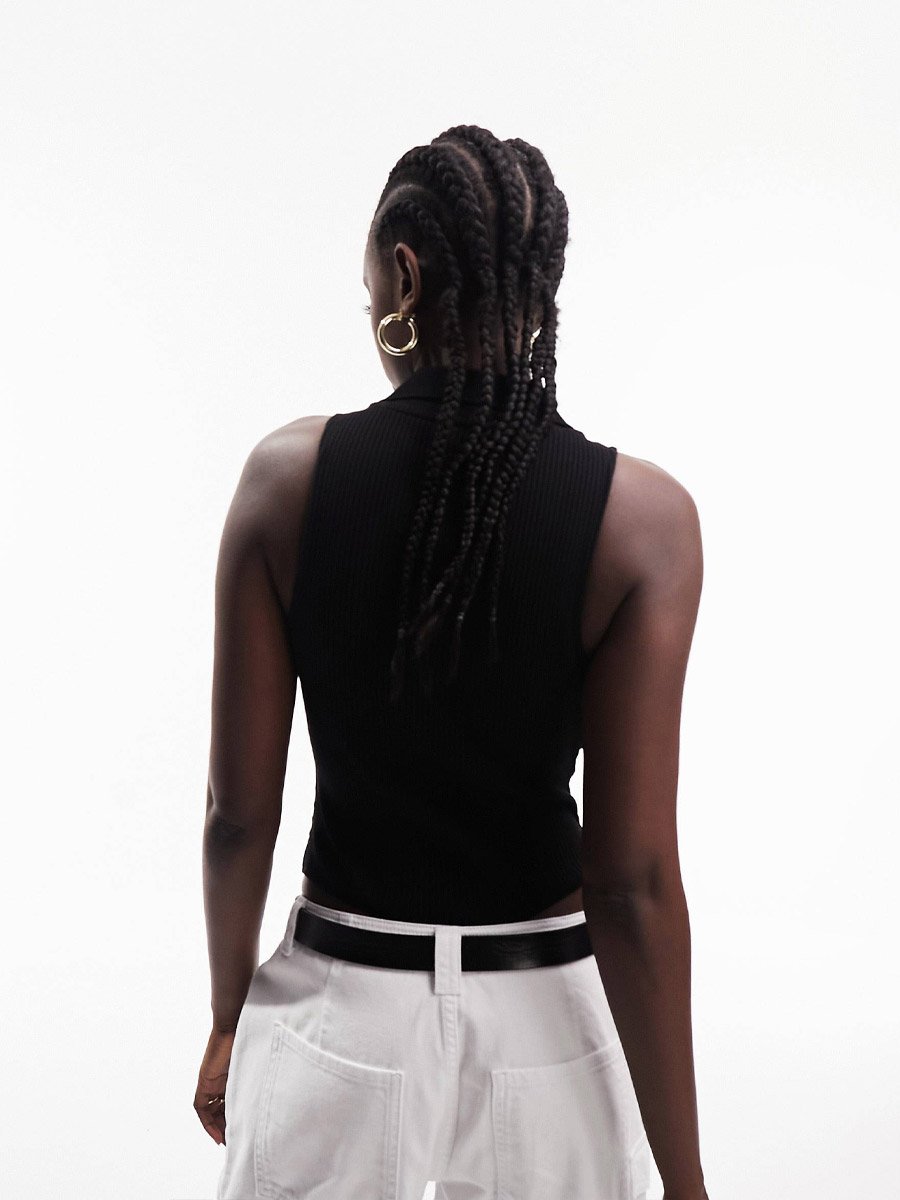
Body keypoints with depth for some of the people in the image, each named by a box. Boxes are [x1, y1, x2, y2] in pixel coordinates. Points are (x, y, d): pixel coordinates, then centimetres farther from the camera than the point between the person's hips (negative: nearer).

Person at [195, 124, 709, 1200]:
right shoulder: (644, 516, -13)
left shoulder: (288, 475, -10)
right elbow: (633, 882, -14)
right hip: (541, 1024, 0)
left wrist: (230, 1021, 12)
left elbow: (238, 814, -5)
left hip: (336, 1004, 1)